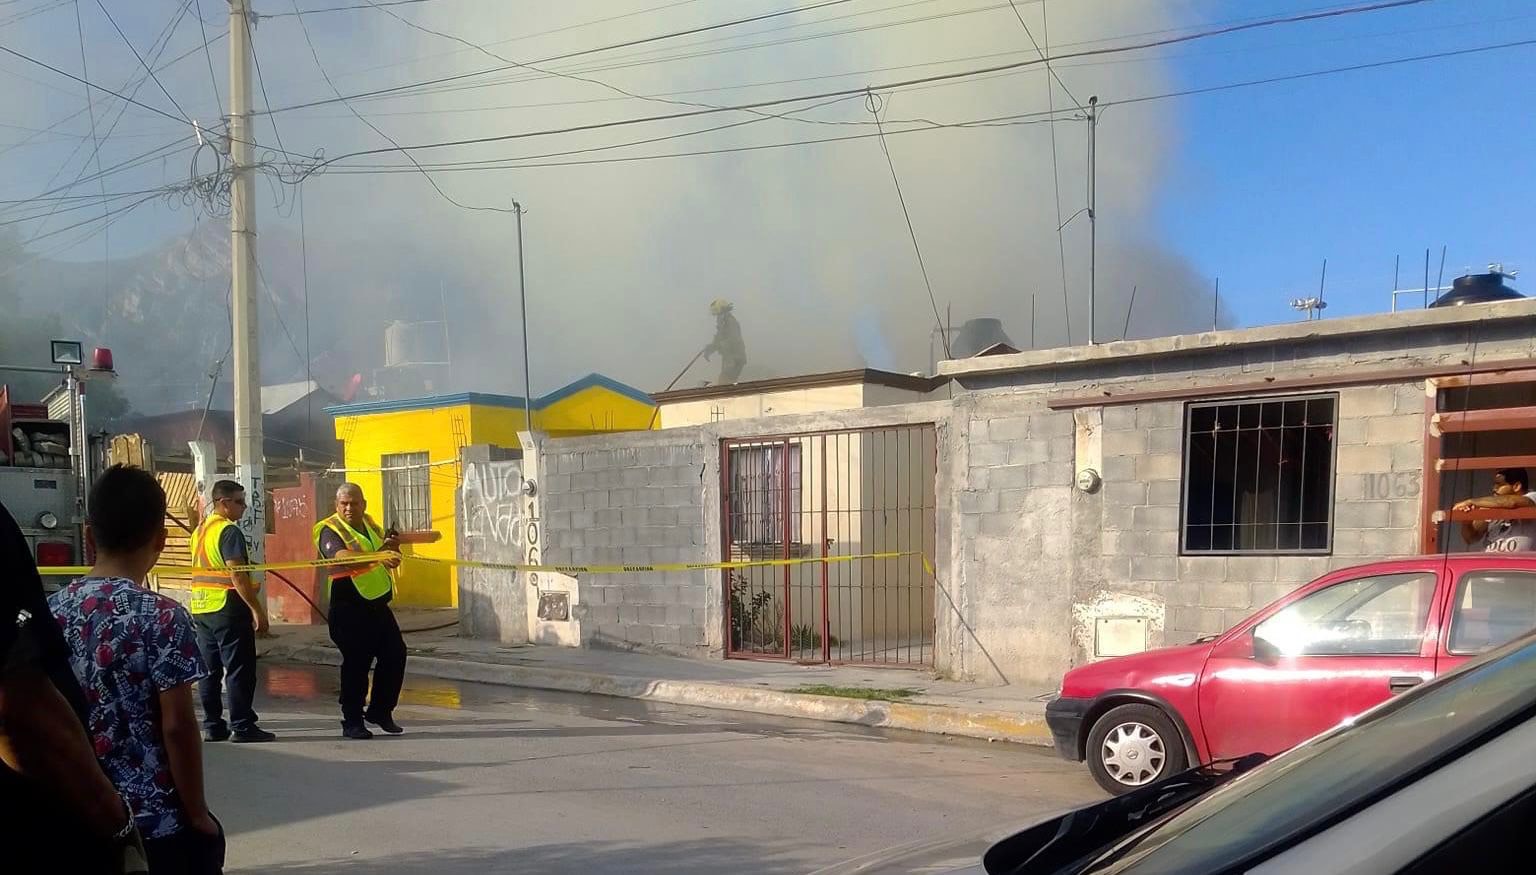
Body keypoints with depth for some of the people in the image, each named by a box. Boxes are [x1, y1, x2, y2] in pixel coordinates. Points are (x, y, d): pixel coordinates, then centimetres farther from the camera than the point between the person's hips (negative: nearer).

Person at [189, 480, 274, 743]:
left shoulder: (200, 531, 16)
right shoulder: (229, 531, -13)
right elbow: (237, 574, -21)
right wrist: (257, 609, -20)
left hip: (201, 607, 9)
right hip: (228, 607, -9)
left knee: (209, 670, 11)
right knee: (239, 670, -3)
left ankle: (212, 726, 15)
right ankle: (242, 726, -1)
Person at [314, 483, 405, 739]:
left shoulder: (368, 522, 11)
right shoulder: (329, 530, -13)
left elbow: (383, 544, 27)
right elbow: (344, 557, -33)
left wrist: (391, 543, 1)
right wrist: (379, 556, -48)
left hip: (378, 604, 8)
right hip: (350, 609, -7)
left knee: (395, 654, 8)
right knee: (356, 663, -5)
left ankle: (380, 711, 23)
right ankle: (352, 722, 8)